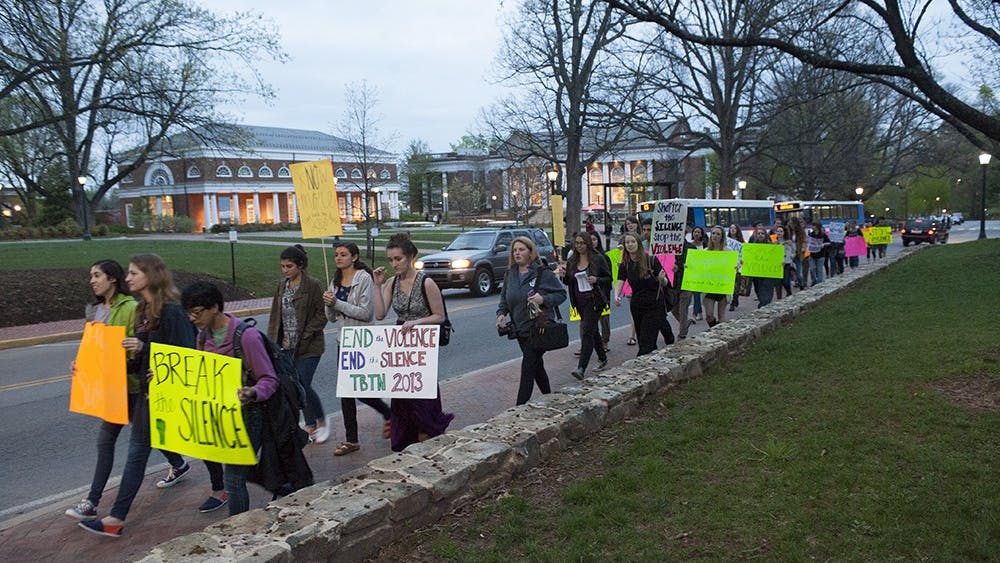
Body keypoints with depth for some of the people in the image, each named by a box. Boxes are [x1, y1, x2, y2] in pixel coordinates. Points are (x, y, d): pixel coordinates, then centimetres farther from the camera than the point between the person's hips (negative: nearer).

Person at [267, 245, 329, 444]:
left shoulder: (313, 285, -10)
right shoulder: (282, 285, 10)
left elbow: (321, 315, -11)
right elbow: (275, 314, 14)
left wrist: (304, 337, -15)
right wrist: (273, 340, 5)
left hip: (309, 346, -6)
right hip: (288, 346, 6)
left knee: (302, 385, -10)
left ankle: (321, 422, 13)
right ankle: (310, 425, 22)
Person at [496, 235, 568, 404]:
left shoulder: (543, 273, -8)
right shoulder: (510, 274, 9)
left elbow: (562, 294, -4)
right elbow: (504, 297, 20)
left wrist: (544, 299, -20)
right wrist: (501, 313, 2)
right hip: (520, 329, 6)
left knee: (528, 368, -8)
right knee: (537, 365, 18)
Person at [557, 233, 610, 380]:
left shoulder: (597, 260, -7)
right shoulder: (572, 262, 7)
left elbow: (609, 278, -3)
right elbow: (569, 282, 13)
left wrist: (596, 280, -21)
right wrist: (563, 276, -8)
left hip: (594, 301, -6)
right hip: (580, 302, 6)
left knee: (587, 332, -13)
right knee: (593, 331, 18)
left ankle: (581, 368, -18)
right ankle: (603, 359, 36)